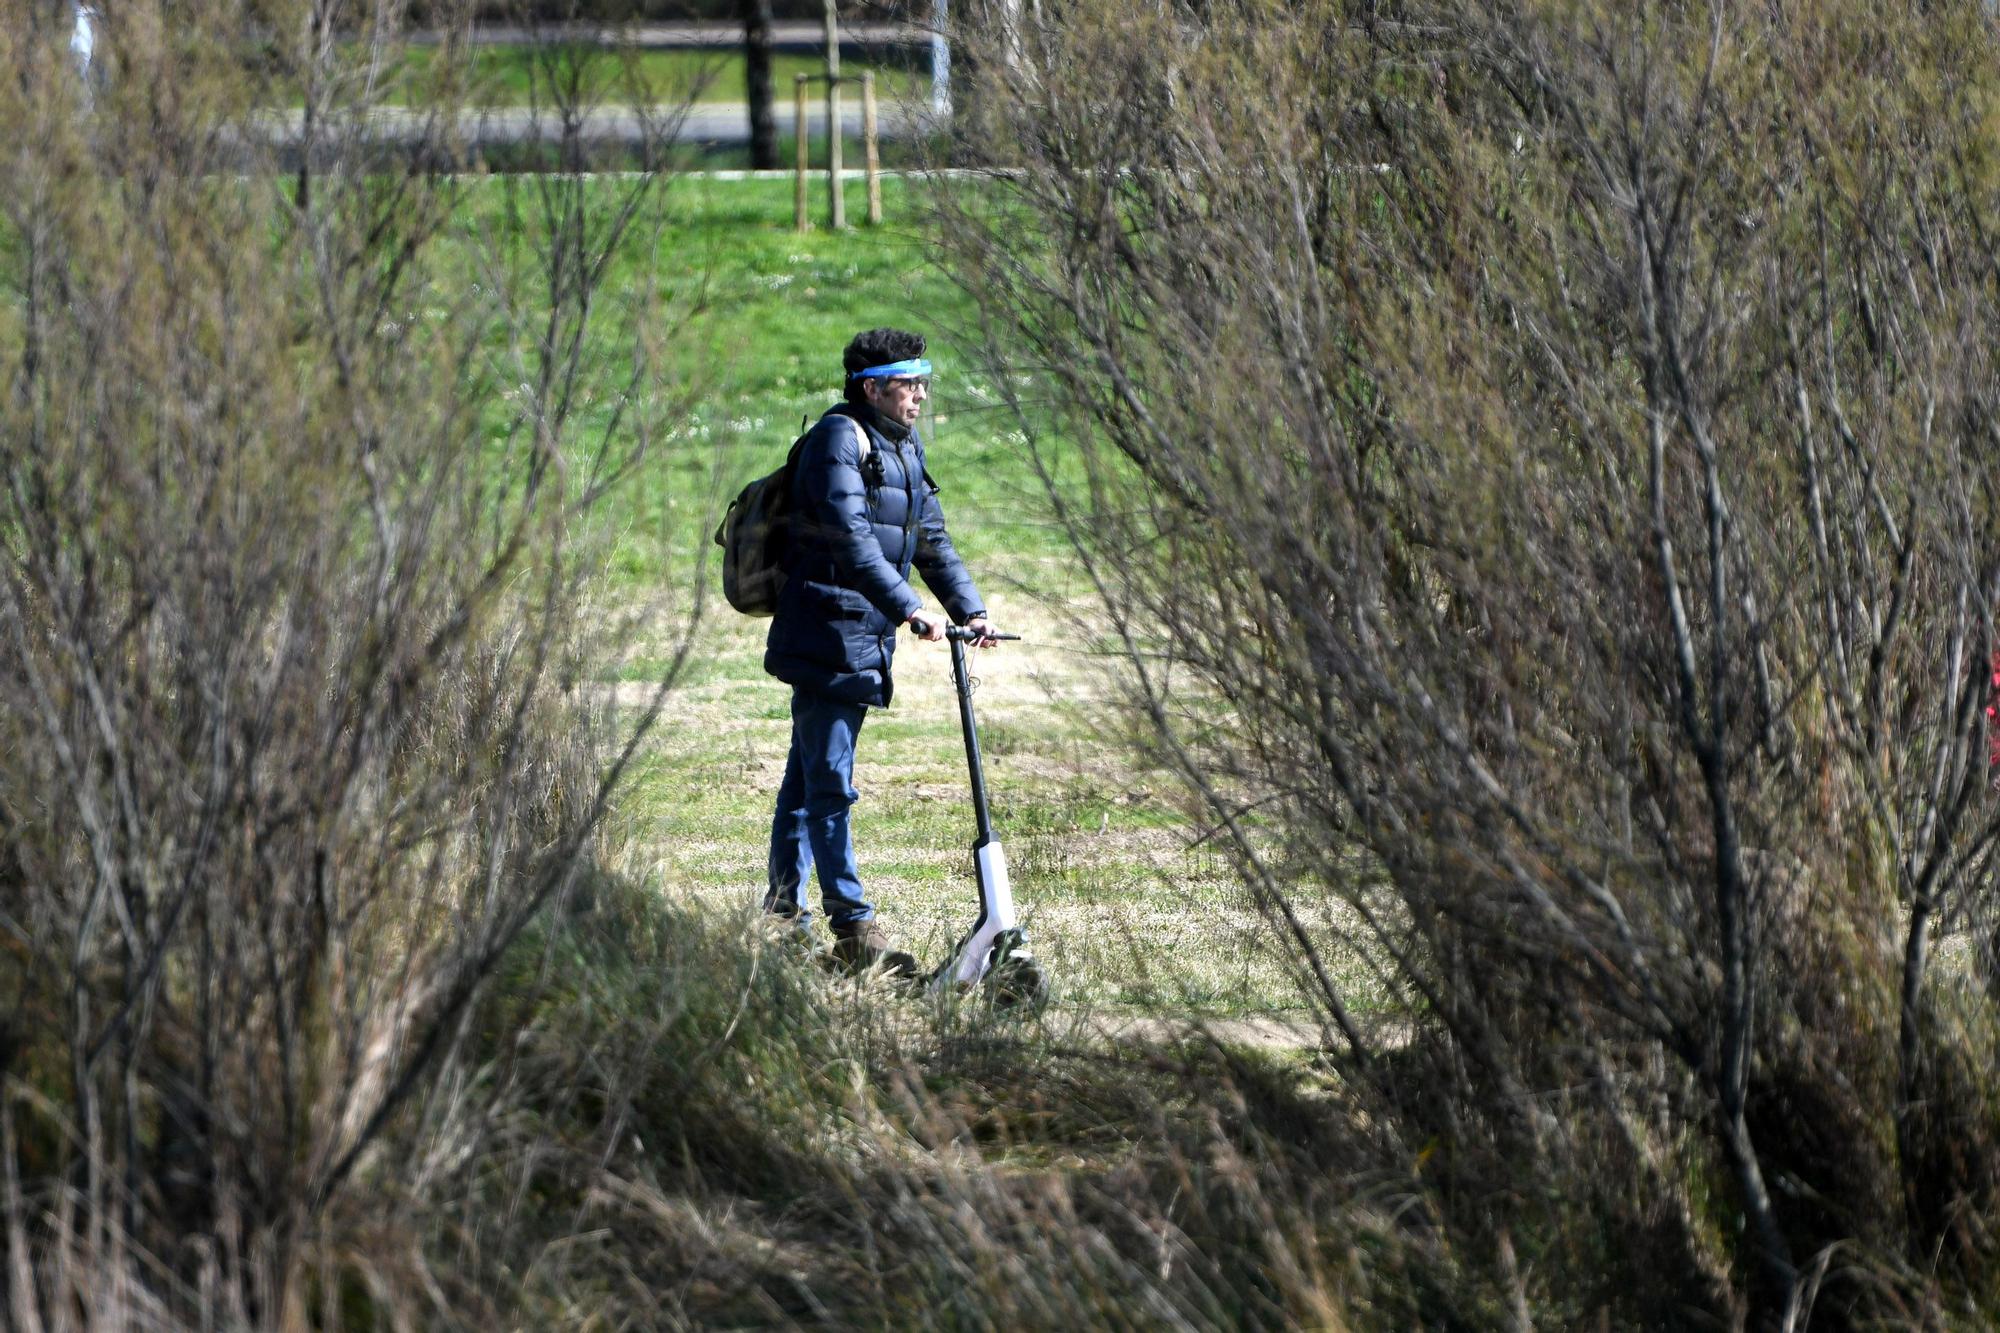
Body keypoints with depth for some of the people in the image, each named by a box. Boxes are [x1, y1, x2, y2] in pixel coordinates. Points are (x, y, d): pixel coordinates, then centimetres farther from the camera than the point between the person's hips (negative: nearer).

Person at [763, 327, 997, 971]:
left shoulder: (905, 448, 16)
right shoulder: (838, 439, -13)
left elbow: (931, 540, 19)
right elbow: (851, 538, -24)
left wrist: (970, 608, 6)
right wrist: (908, 607, -32)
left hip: (866, 638, 9)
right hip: (825, 635, -9)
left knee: (807, 773, 15)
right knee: (829, 780, -9)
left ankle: (783, 910, 20)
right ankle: (853, 925, -12)